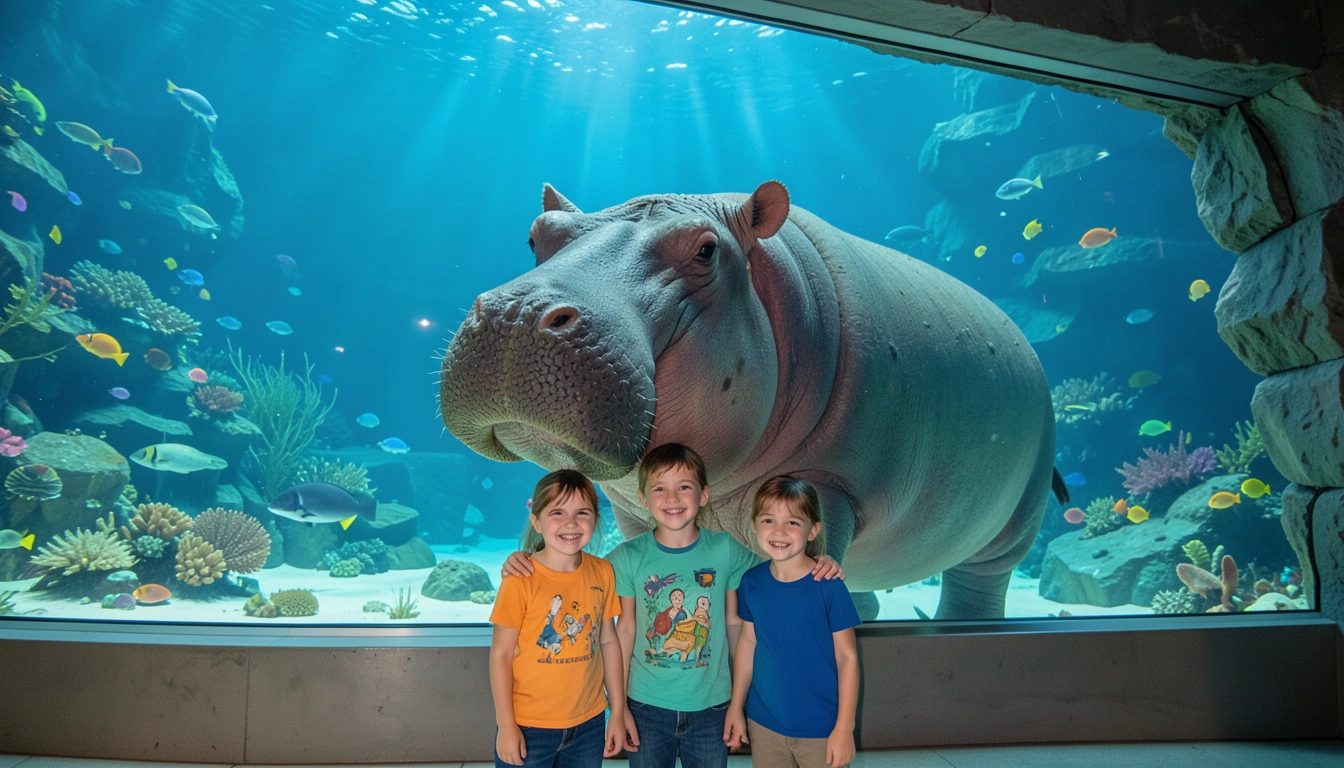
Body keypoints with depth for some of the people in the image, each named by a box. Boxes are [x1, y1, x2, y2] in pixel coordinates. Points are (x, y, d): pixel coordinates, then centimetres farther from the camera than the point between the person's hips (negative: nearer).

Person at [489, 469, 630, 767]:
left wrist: (618, 712, 7)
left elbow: (608, 641, 5)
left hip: (589, 723, 4)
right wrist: (506, 727, -8)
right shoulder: (521, 580, -16)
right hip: (528, 729, -3)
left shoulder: (602, 572, -4)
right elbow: (501, 654, -10)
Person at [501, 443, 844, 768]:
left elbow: (733, 623, 1)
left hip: (711, 706, 1)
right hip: (647, 707, 0)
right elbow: (625, 630, -4)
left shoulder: (725, 549, -9)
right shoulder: (628, 557, -10)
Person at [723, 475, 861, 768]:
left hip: (820, 730, -3)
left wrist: (844, 728, -10)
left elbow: (847, 656, -10)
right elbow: (747, 642, 6)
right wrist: (736, 706, 10)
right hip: (764, 724, 3)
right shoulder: (751, 582, -5)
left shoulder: (829, 587, -16)